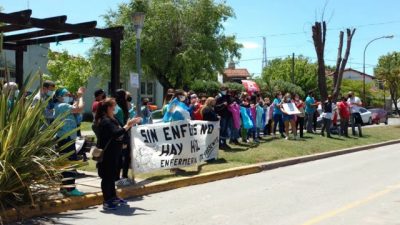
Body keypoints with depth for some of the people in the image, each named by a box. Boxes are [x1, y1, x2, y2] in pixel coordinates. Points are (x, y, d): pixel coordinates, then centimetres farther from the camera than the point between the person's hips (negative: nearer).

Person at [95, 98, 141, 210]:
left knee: (112, 175, 17)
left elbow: (120, 133, 14)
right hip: (106, 154, -10)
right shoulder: (105, 121, -16)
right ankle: (106, 201, 3)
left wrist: (130, 124, 6)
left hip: (113, 153, 10)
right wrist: (128, 125, -25)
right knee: (107, 176, -3)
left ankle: (113, 197, 28)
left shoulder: (112, 120, 14)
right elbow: (116, 133, -28)